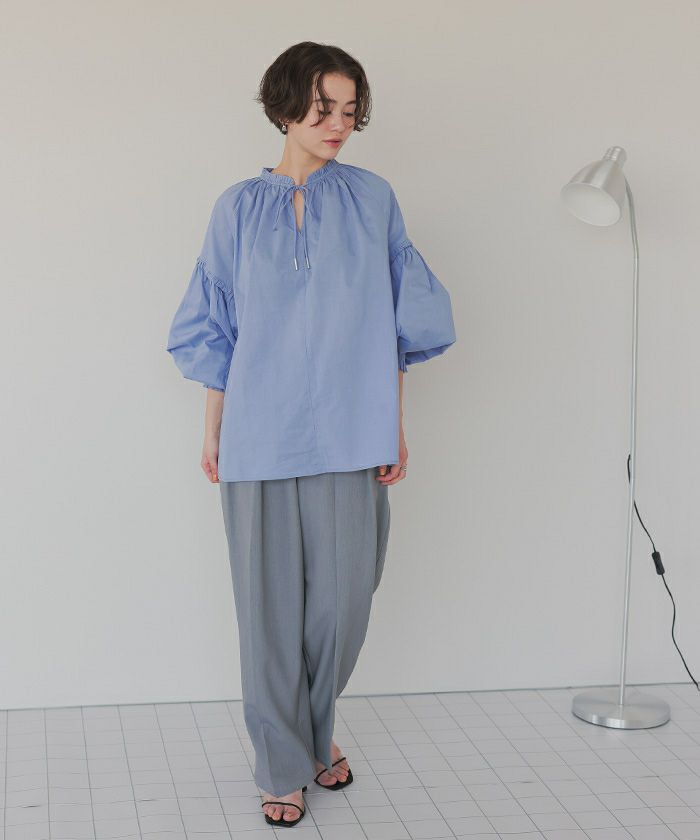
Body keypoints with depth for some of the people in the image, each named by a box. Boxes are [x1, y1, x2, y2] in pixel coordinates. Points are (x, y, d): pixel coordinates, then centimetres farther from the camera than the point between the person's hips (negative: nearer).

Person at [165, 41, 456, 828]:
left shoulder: (372, 199, 4)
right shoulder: (239, 209, 4)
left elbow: (399, 322, 7)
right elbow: (216, 331, 9)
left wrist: (395, 426, 4)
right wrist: (212, 432, 9)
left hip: (348, 437, 0)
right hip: (261, 439, 0)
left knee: (342, 600, 4)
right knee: (272, 607, 4)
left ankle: (315, 731, 32)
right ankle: (283, 766, 21)